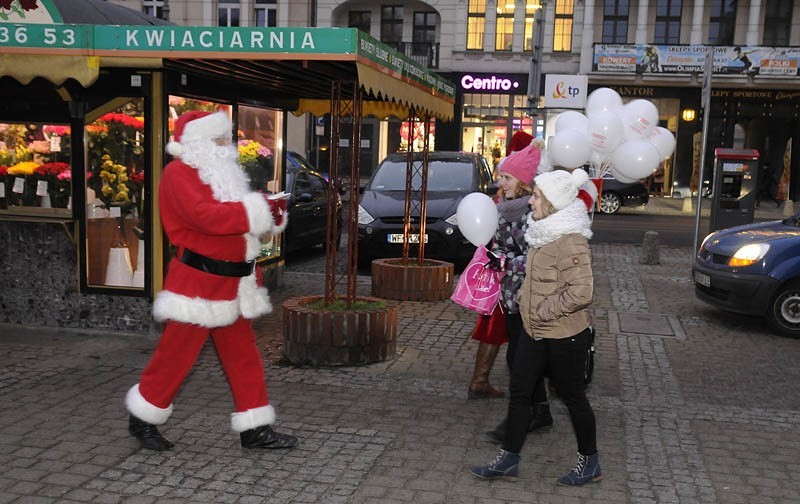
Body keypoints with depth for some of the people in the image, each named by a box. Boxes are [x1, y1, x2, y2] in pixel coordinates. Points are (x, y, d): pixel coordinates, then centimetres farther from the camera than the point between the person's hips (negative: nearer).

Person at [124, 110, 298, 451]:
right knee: (177, 354, 1)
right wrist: (260, 210, -24)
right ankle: (142, 419, 20)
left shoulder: (220, 173, 19)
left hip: (229, 282, 9)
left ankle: (255, 429, 16)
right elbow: (204, 215, -27)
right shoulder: (179, 173, -11)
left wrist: (270, 210, -3)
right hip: (199, 280, -9)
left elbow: (238, 214, 19)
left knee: (242, 353, 9)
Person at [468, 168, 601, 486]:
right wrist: (525, 300, 10)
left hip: (565, 335, -9)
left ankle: (590, 462, 28)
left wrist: (543, 311, -20)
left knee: (573, 397, 8)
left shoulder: (571, 242, -23)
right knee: (519, 391, 11)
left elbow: (581, 293, -28)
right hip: (535, 330, 9)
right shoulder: (543, 233, 6)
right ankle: (508, 460, 21)